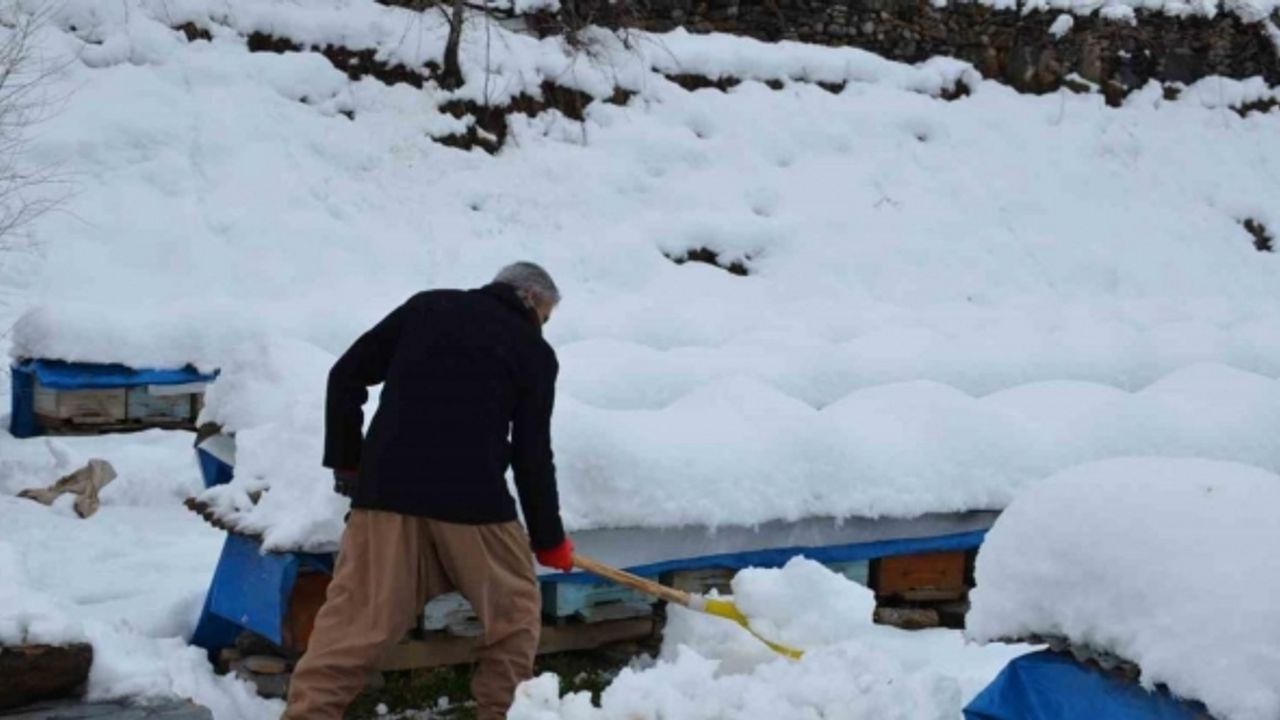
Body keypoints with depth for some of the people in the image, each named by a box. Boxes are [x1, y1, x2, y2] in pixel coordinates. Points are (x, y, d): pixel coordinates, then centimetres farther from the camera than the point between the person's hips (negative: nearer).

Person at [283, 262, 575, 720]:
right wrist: (550, 539, 17)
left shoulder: (427, 306, 16)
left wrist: (345, 460, 18)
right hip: (472, 495, -2)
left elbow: (346, 376, 12)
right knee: (515, 610, 17)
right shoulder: (534, 351, 8)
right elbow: (532, 455, 6)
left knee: (355, 617, 1)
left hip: (387, 486, 2)